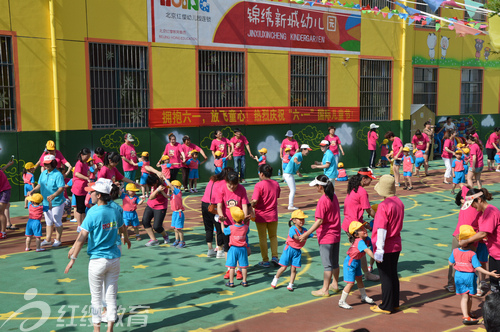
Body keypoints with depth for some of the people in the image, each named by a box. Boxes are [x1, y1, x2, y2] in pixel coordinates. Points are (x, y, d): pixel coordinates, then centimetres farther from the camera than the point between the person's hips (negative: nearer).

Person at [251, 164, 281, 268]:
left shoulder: (259, 185, -17)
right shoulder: (276, 184, 1)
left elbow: (254, 201, -25)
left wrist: (251, 206, -5)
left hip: (261, 215, -4)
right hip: (273, 215, 4)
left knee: (262, 238, 8)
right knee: (273, 236, 19)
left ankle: (265, 261, 12)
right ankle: (274, 256, 6)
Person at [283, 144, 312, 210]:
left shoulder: (301, 157, 12)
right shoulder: (298, 155, -17)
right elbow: (295, 159, -43)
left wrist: (298, 172, 42)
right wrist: (297, 162, -65)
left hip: (290, 174, 10)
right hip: (288, 174, -10)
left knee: (292, 190, 16)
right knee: (293, 190, -6)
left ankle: (290, 205, 23)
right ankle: (290, 206, -1)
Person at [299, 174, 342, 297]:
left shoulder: (323, 200, -21)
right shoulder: (333, 196, 5)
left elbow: (320, 221, -25)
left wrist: (306, 234, -24)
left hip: (326, 237, -8)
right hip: (336, 235, 8)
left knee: (327, 265, 0)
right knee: (335, 262, 19)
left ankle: (325, 290, 9)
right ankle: (335, 285, 32)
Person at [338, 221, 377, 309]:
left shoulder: (366, 239, -6)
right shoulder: (360, 242, -32)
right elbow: (367, 250, -46)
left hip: (357, 261, 9)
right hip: (350, 262, -9)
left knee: (359, 279, 22)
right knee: (351, 283, -7)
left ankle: (364, 297, 39)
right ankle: (341, 302, 3)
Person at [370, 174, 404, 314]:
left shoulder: (383, 205, -22)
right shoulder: (399, 202, 2)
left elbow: (381, 230, -23)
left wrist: (379, 250, -21)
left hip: (385, 247, -8)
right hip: (396, 246, 8)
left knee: (385, 277, 3)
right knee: (393, 274, 18)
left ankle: (386, 306, 13)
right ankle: (395, 303, 29)